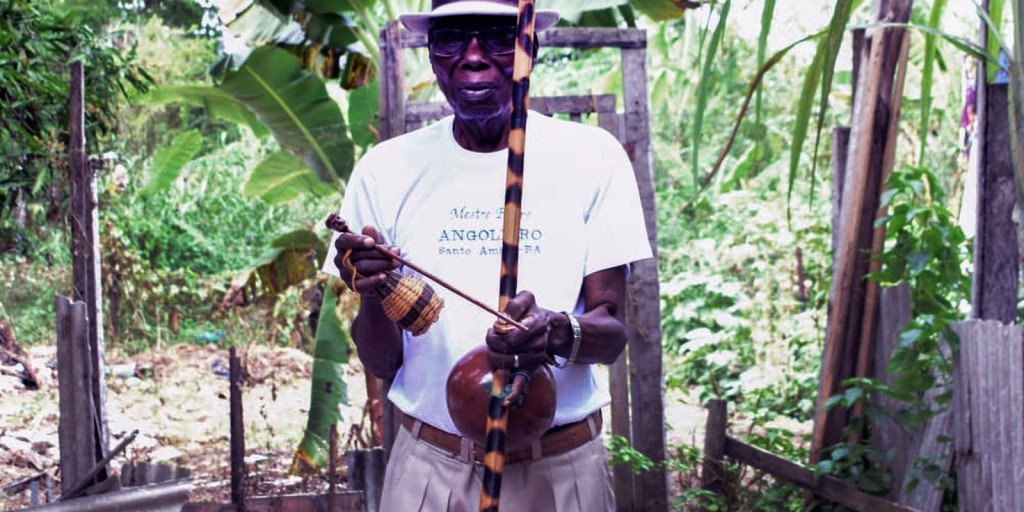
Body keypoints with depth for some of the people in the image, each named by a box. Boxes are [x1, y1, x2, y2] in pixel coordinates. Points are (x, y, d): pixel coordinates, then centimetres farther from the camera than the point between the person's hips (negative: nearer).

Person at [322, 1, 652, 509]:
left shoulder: (593, 156, -5)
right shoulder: (387, 169, -3)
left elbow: (612, 333, -6)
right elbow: (381, 363, -2)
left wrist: (556, 333, -29)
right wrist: (370, 295, -23)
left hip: (562, 467, 0)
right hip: (428, 467, 1)